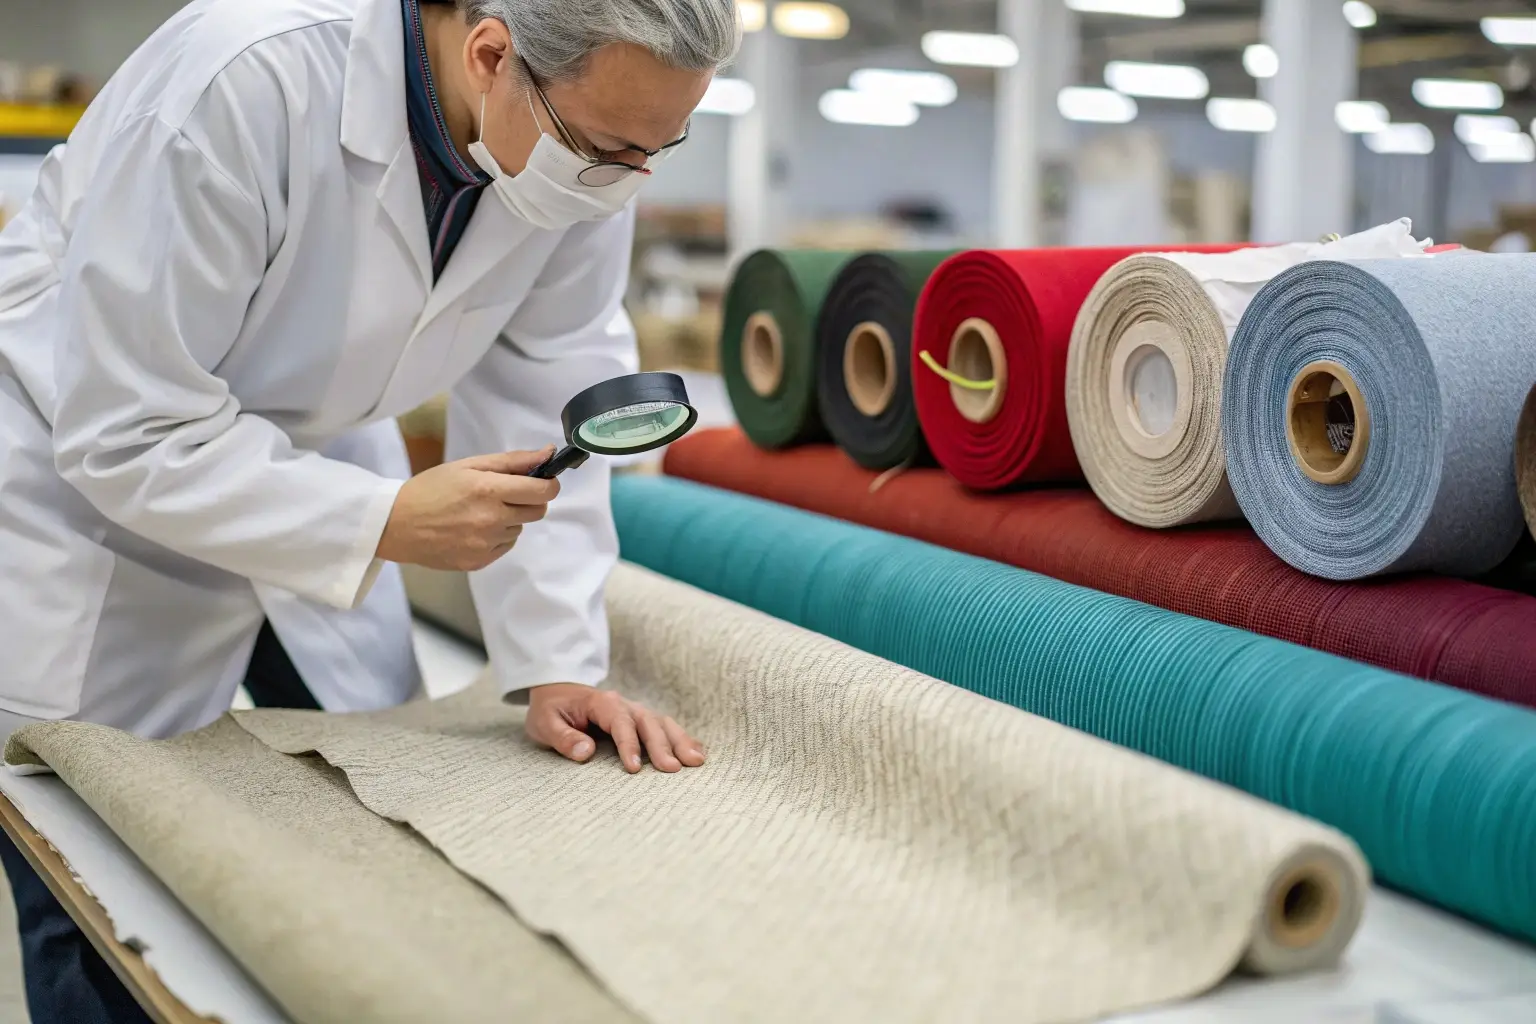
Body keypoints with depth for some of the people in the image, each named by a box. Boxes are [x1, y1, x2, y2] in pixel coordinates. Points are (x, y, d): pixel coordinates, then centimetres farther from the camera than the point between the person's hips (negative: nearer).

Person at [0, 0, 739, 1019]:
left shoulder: (588, 124, -17)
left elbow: (544, 402, -11)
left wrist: (558, 662, -16)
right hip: (87, 483, -5)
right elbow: (124, 435, -30)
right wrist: (386, 521, -36)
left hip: (307, 461, 5)